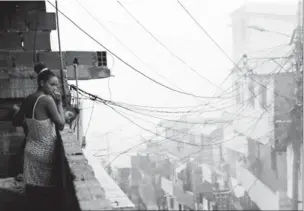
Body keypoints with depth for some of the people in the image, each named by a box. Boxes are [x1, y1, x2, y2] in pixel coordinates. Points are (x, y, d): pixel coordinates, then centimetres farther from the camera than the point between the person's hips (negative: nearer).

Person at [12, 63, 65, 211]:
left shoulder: (29, 99, 3)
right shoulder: (48, 99, -19)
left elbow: (16, 122, 12)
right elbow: (61, 125, -15)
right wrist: (59, 102, -10)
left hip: (31, 150, 7)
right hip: (45, 153, -7)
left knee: (34, 190, 16)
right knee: (49, 191, 8)